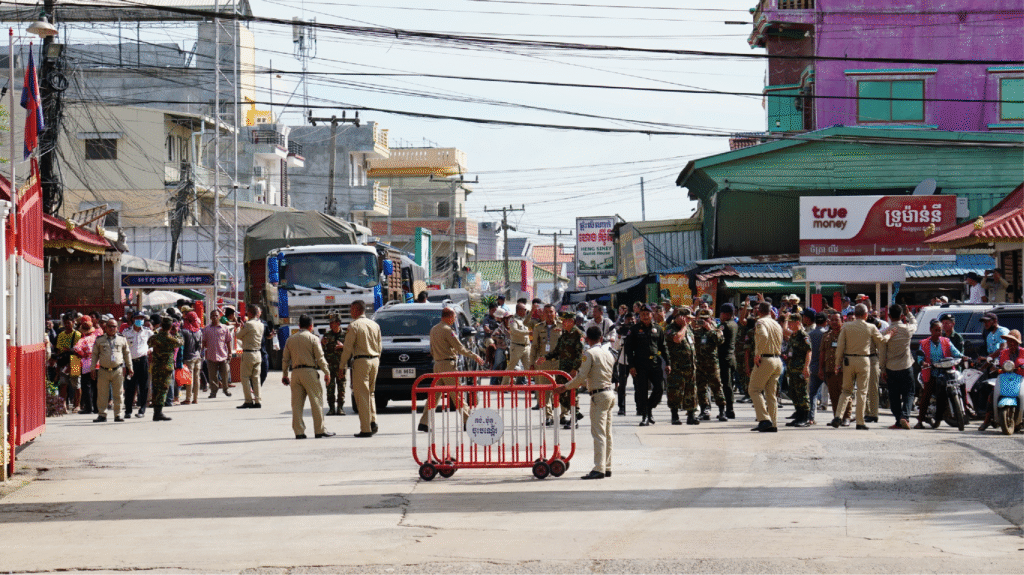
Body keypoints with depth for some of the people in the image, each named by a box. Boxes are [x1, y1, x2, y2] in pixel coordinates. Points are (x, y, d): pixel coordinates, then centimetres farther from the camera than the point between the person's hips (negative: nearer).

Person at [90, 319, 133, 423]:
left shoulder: (122, 340, 9)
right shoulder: (99, 340, 8)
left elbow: (127, 354, 18)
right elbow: (94, 355, 12)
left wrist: (129, 368, 18)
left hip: (118, 371, 0)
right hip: (103, 370, 0)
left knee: (118, 394, 3)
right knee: (102, 394, 1)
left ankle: (118, 414, 10)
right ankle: (102, 414, 9)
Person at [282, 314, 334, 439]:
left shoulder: (290, 339, 11)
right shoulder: (313, 339, -2)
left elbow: (285, 359, 14)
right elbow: (320, 358, -5)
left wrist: (285, 375, 21)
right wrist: (327, 372, 3)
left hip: (295, 372, 4)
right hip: (309, 371, -4)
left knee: (297, 404, 5)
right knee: (316, 401, 1)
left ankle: (298, 431, 3)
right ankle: (320, 430, 1)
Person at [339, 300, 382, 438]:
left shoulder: (354, 326, -9)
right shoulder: (375, 325, 10)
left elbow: (348, 348, -9)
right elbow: (379, 346, 14)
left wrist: (342, 365, -1)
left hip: (361, 361, -6)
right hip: (374, 360, 6)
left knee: (362, 395, -2)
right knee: (370, 393, 19)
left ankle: (366, 429, -4)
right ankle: (373, 420, 3)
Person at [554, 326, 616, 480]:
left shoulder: (589, 353, -10)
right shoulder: (608, 353, 13)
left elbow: (581, 376, -15)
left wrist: (565, 387, -3)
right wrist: (581, 383, 34)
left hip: (599, 396, -8)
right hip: (609, 393, 8)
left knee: (598, 433, -10)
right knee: (607, 434, 11)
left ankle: (599, 469, -15)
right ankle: (607, 467, 14)